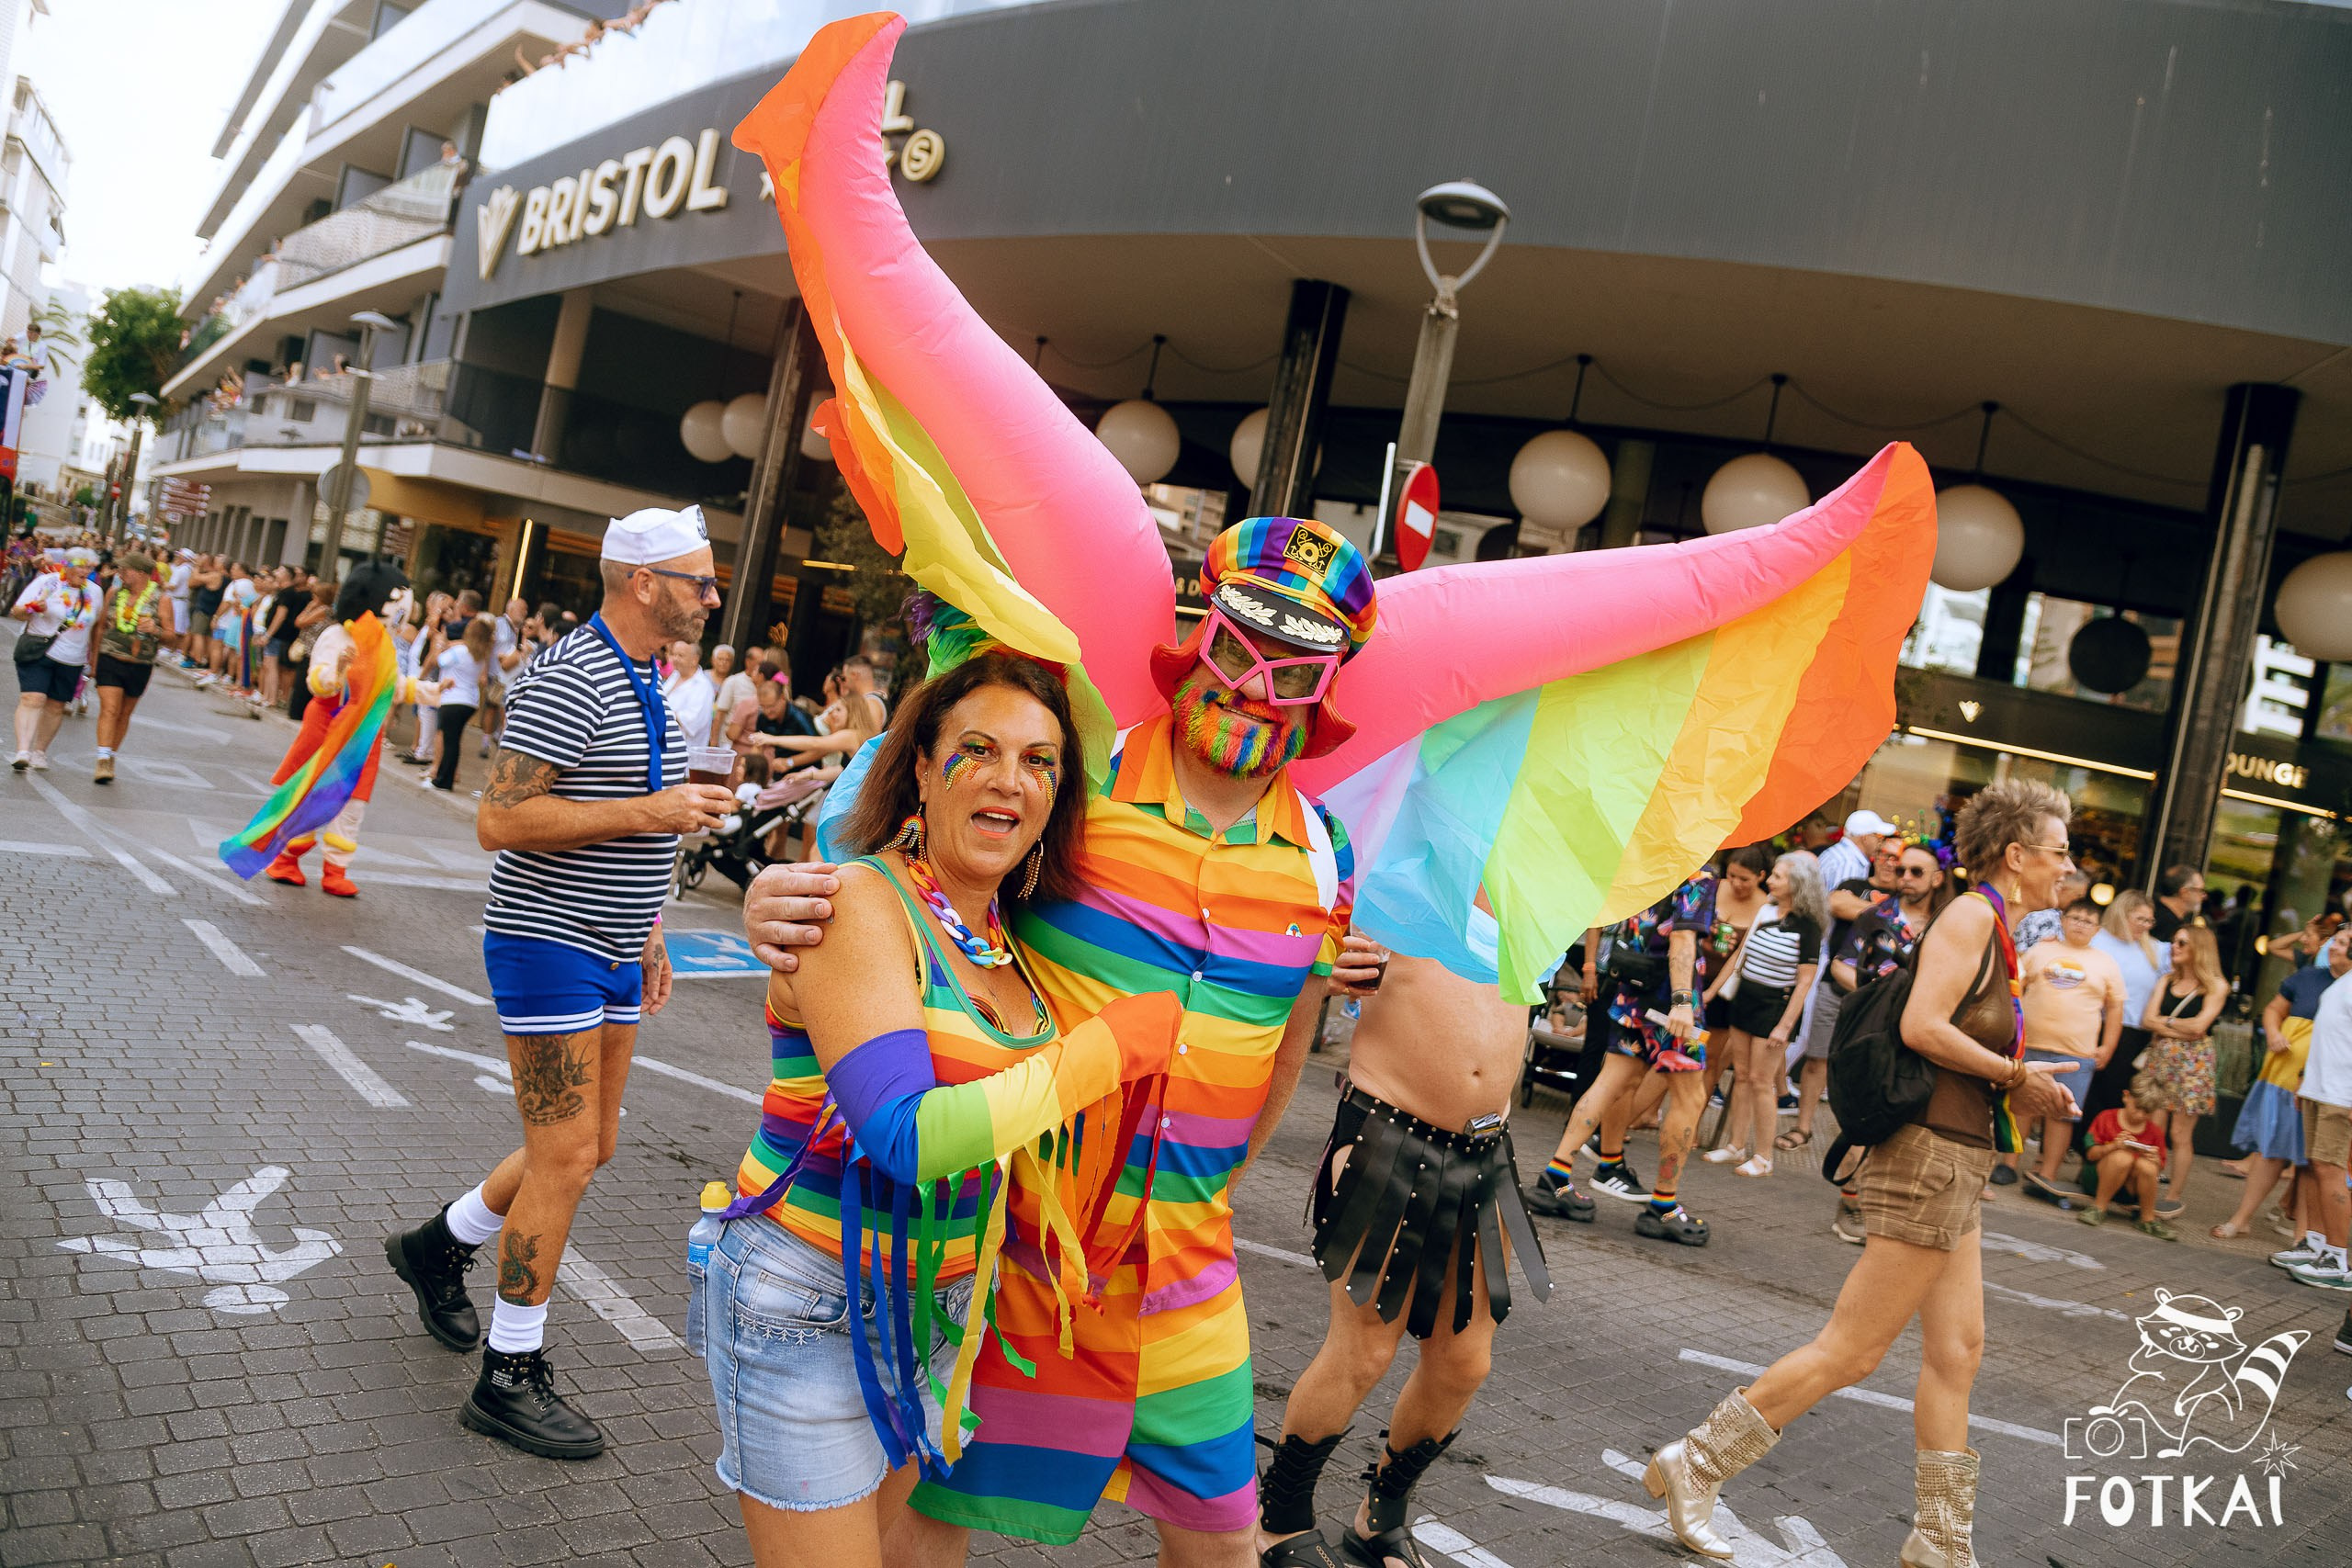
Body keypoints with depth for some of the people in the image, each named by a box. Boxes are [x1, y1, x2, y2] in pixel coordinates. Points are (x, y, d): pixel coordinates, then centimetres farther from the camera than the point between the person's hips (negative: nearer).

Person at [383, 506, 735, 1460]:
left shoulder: (645, 684, 12)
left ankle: (439, 1246, 38)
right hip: (547, 947, -9)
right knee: (566, 1157, -5)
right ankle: (510, 1378, 9)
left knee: (590, 1145, 16)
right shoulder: (570, 680, -18)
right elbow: (501, 820, -24)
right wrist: (652, 812, -25)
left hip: (609, 957, 9)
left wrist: (646, 933, 20)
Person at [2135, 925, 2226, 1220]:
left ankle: (2176, 1195, 7)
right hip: (2159, 1058, 4)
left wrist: (2164, 1021, 1)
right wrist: (2180, 1030, -10)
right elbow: (2147, 1020, 3)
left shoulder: (2216, 986, 0)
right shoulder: (2167, 981, 14)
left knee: (2179, 1134, -2)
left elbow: (2199, 1027, -11)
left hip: (2192, 1062, -4)